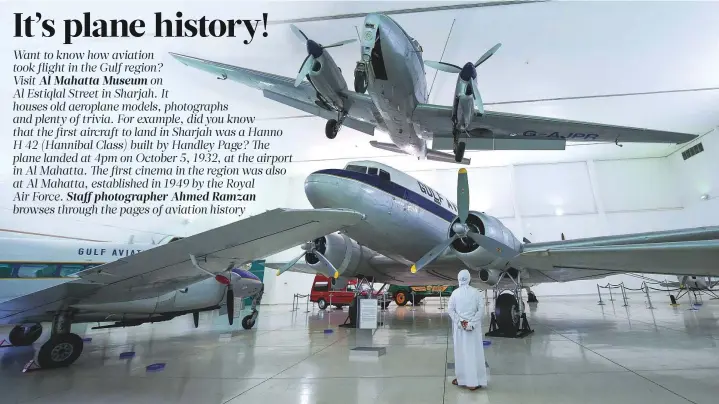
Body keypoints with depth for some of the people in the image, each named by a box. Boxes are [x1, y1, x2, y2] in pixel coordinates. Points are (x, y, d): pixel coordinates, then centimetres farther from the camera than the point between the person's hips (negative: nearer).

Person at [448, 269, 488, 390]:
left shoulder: (455, 292, -6)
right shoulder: (476, 292, -6)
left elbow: (450, 309, -7)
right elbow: (481, 309, -9)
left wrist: (460, 321, -6)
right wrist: (471, 323, -9)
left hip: (459, 326, 0)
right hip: (473, 326, 0)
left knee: (460, 352, 11)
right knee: (474, 352, 7)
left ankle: (462, 379, 21)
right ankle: (475, 381, 11)